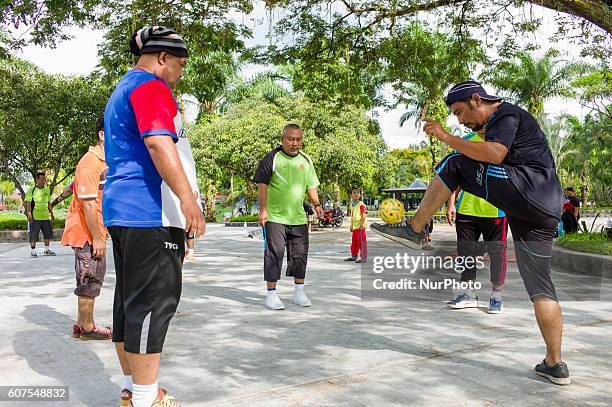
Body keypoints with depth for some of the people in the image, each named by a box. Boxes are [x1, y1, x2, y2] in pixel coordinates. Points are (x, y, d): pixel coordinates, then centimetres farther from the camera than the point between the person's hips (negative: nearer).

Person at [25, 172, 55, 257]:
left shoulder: (47, 189, 14)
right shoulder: (32, 190, -4)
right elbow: (28, 202, -8)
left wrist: (51, 213, 21)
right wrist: (29, 213, -16)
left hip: (45, 216, 6)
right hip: (35, 216, -6)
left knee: (48, 233, 9)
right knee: (34, 234, -1)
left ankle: (46, 249, 20)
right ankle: (33, 250, 8)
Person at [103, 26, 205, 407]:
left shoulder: (121, 91, 26)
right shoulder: (151, 86, -7)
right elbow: (159, 143, -22)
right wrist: (188, 199, -27)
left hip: (121, 209, 10)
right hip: (151, 212, -10)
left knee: (130, 300, 12)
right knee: (153, 302, -8)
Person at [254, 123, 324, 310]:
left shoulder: (306, 160, 11)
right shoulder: (271, 158, -5)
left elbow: (311, 186, 18)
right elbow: (262, 185, -6)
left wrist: (317, 204, 4)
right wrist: (263, 209, -11)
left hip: (299, 217, 5)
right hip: (275, 217, -5)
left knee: (300, 254, 9)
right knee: (274, 254, -4)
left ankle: (299, 291, 23)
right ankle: (271, 294, 6)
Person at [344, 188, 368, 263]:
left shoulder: (361, 205, -12)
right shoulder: (351, 205, 14)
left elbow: (364, 215, -16)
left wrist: (361, 224, -22)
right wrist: (351, 225, 19)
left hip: (360, 227, -9)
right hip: (354, 227, 9)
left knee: (361, 242, -6)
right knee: (354, 242, 17)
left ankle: (363, 257, -2)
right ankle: (354, 256, 29)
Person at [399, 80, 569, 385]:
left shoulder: (506, 115, 0)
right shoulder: (498, 121, 30)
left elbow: (494, 155, -19)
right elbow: (491, 159, 36)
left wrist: (445, 137, -13)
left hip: (523, 189, -10)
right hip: (546, 210, 10)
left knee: (454, 165, -3)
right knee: (540, 287, 9)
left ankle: (414, 229, -3)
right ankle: (555, 365, 10)